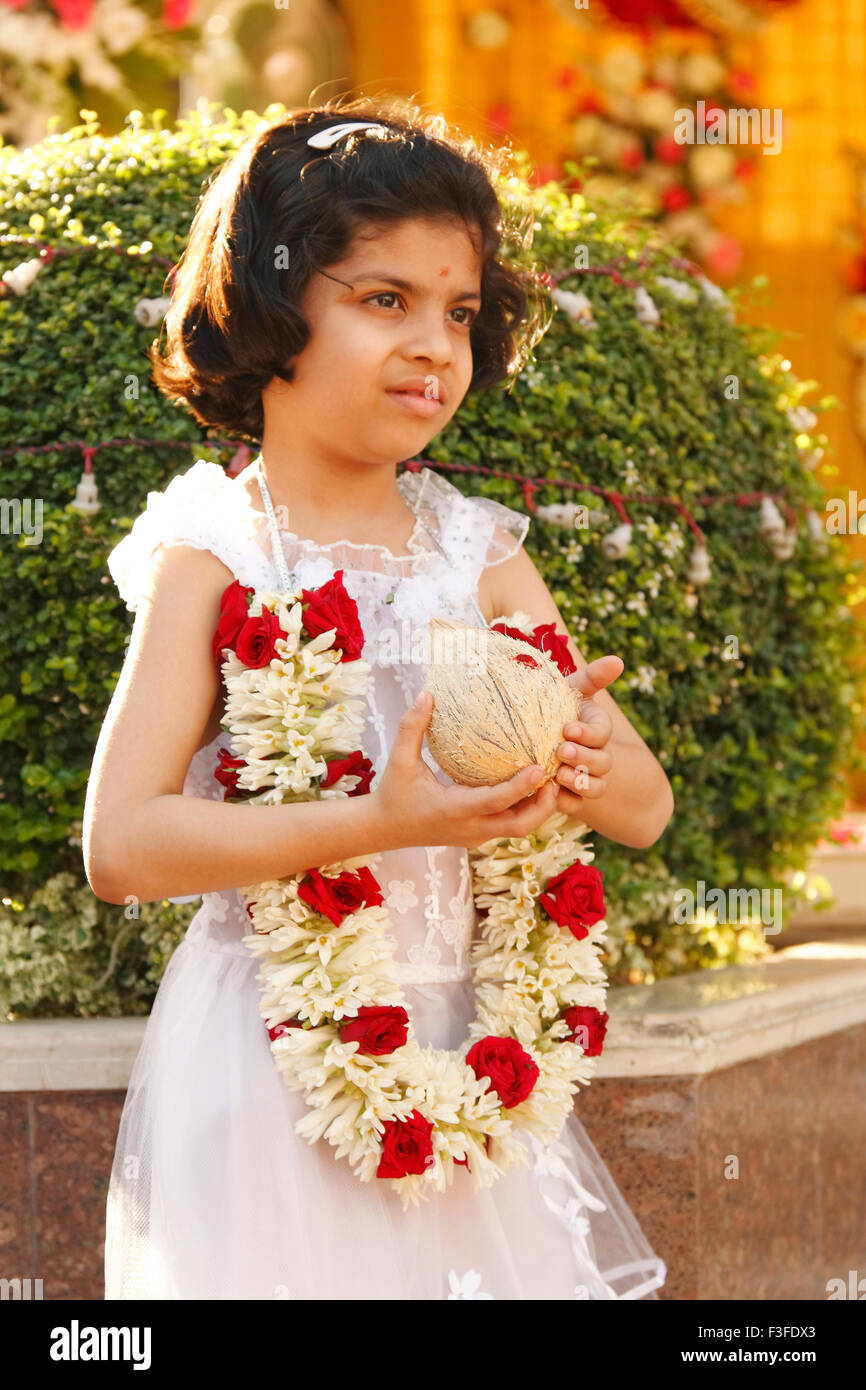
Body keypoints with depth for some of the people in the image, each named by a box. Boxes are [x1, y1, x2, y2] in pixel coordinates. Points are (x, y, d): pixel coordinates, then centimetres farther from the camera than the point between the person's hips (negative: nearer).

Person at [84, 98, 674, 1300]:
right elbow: (120, 844, -17)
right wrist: (378, 822, -27)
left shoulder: (479, 556, 6)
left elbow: (647, 806, 4)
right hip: (267, 1061, -4)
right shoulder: (214, 558, -7)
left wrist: (576, 758, -20)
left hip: (455, 1052, 4)